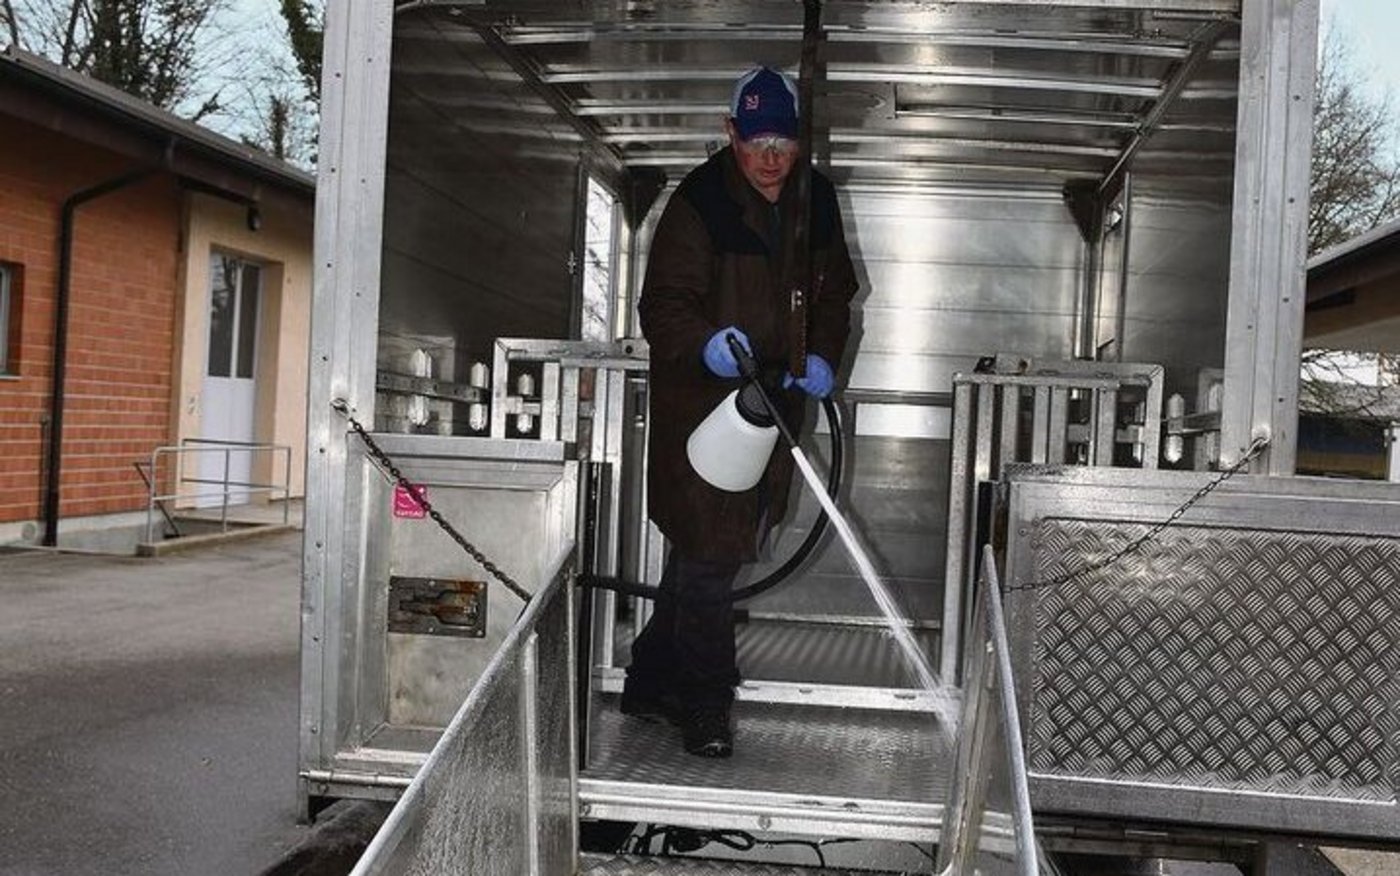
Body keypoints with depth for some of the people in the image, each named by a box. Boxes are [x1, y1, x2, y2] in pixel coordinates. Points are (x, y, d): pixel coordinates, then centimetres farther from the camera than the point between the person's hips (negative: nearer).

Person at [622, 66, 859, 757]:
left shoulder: (815, 201, 7)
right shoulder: (699, 202, -13)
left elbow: (834, 294, 16)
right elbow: (663, 305, -16)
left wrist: (822, 356, -2)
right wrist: (707, 344, -36)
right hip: (701, 404, -6)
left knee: (701, 553, 15)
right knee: (709, 556, -4)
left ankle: (651, 682, 30)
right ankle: (704, 707, 11)